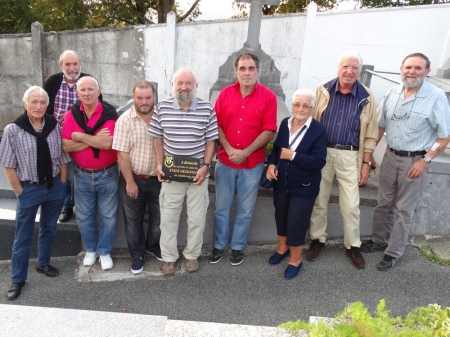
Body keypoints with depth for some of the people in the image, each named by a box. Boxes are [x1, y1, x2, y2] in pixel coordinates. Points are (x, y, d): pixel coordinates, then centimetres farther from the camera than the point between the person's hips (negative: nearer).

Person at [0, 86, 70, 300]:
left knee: (49, 229, 20)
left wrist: (62, 185, 2)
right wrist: (20, 193, -8)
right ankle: (18, 279, 26)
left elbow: (63, 158, 3)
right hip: (29, 188, -3)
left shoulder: (54, 126, -5)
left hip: (54, 186, 3)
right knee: (23, 236, 10)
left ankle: (43, 264, 42)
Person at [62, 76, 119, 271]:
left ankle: (104, 251, 28)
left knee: (108, 216, 9)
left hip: (107, 174, -3)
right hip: (82, 175, 3)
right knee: (84, 216, 15)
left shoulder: (109, 113, -13)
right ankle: (90, 249, 36)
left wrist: (80, 136, -17)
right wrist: (94, 140, -20)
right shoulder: (72, 114, -3)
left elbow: (107, 143, -26)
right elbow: (66, 146, -10)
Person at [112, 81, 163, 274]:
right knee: (133, 220, 14)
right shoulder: (125, 120, -11)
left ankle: (153, 246, 42)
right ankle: (137, 254, 33)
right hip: (133, 179, -2)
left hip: (158, 179, 2)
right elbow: (122, 154, -12)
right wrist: (130, 182, -13)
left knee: (159, 217, 17)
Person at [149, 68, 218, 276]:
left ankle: (192, 255, 33)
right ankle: (169, 257, 31)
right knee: (168, 218, 11)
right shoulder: (162, 108, -4)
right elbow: (158, 138, 4)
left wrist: (205, 166, -11)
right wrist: (159, 164, -5)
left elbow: (210, 141, -2)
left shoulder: (207, 109, -6)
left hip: (197, 174, 0)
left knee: (197, 218, 12)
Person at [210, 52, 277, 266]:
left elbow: (269, 131, -9)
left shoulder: (268, 97, -6)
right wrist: (229, 149, -14)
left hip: (252, 163, -1)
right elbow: (217, 125, 0)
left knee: (245, 210, 12)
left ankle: (238, 246, 31)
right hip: (225, 161, 2)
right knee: (221, 207, 12)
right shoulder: (225, 94, 1)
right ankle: (219, 244, 31)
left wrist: (245, 153, -16)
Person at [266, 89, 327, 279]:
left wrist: (293, 156, -27)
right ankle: (282, 247, 45)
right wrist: (271, 164, -8)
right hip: (281, 182, 5)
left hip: (304, 187, -5)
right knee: (280, 216, 20)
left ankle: (296, 259, 27)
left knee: (295, 222, 3)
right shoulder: (285, 123, -2)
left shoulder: (318, 130, -17)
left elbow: (319, 162, -21)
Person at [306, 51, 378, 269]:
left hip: (350, 156, 0)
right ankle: (317, 239, 30)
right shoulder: (322, 91, -2)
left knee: (351, 205, 5)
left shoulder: (366, 97, -1)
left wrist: (366, 163, 0)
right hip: (321, 153, 1)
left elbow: (370, 135, 3)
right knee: (318, 201, 12)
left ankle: (352, 246, 25)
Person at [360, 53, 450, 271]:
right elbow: (380, 125, 9)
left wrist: (425, 160, -16)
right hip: (390, 156, 5)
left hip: (415, 160, -4)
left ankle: (393, 252, 21)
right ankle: (379, 240, 35)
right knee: (384, 203, 16)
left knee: (405, 209, 7)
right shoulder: (392, 93, 0)